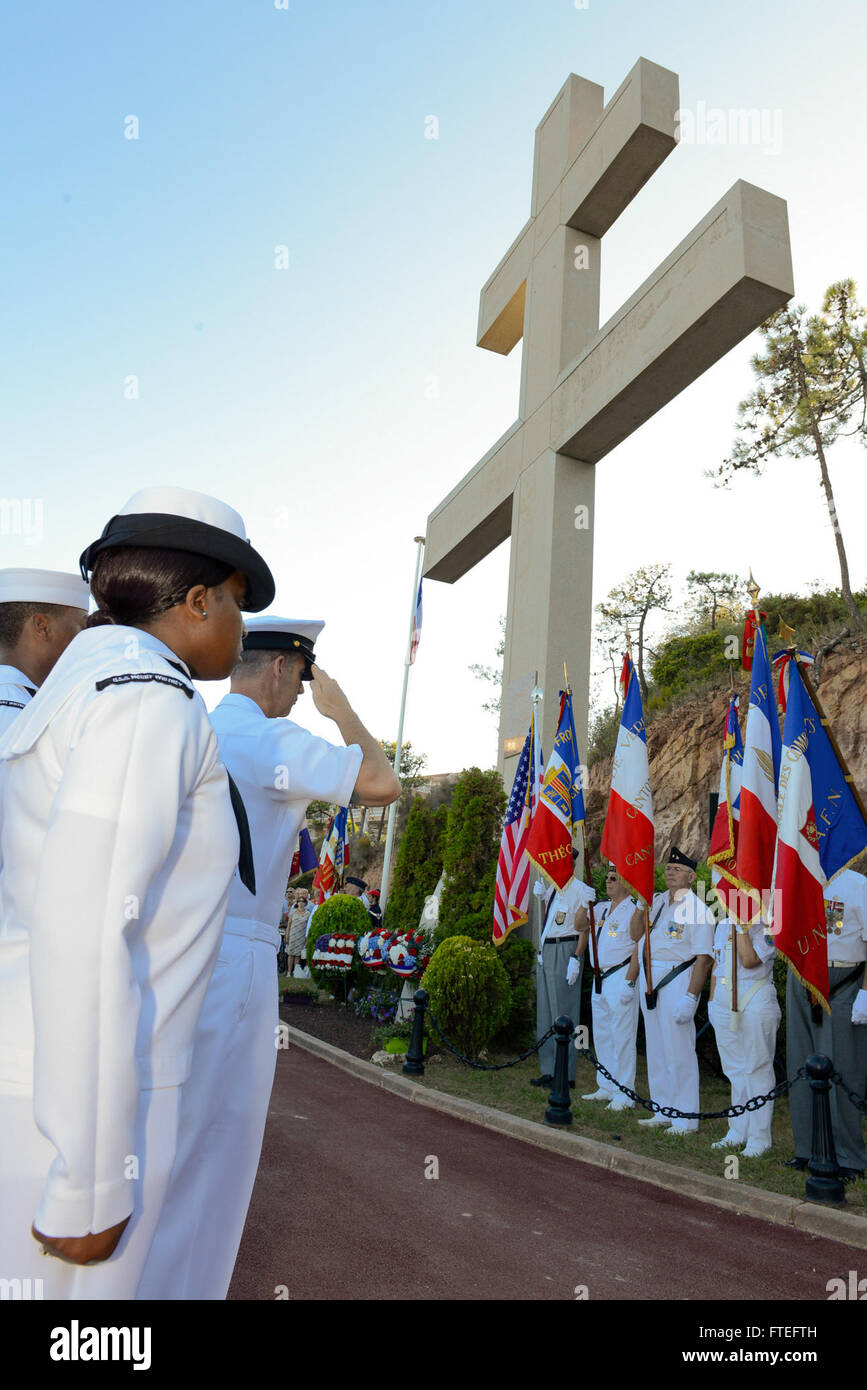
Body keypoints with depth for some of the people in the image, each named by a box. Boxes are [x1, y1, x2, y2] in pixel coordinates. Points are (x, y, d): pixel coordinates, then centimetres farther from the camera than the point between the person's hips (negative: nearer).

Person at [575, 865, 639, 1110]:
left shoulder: (634, 910, -11)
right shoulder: (602, 908, 13)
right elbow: (580, 926, 11)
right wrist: (585, 904, -3)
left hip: (621, 977, -8)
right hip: (601, 979, 8)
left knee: (621, 1037, -4)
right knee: (601, 1035, 14)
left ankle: (624, 1094, 5)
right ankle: (606, 1087, 26)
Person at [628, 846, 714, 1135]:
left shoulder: (697, 909, -10)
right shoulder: (657, 900, 11)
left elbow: (704, 958, -14)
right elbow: (635, 935, 12)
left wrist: (690, 997, -19)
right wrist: (640, 905, -2)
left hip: (677, 981, -7)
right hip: (650, 982, 7)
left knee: (678, 1049, -3)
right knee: (655, 1048, 14)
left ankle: (686, 1118, 10)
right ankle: (664, 1111, 26)